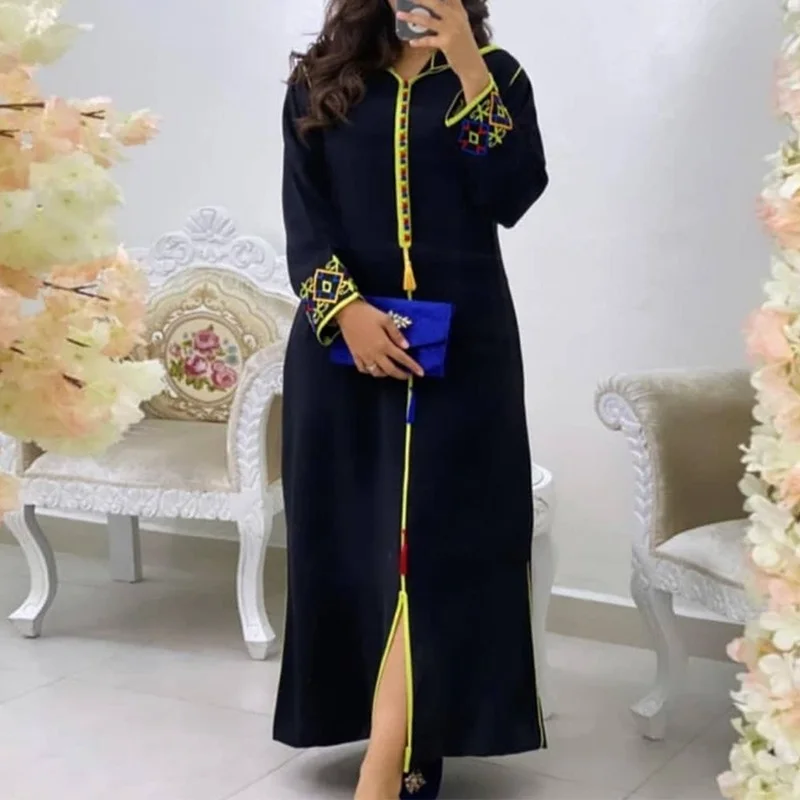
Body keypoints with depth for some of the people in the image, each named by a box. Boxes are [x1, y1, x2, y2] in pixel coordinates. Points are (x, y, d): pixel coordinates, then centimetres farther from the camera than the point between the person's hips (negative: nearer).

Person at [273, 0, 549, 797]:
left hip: (462, 345, -2)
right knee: (357, 537, 5)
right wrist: (346, 308, -15)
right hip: (343, 341, 2)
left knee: (432, 545, -9)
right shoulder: (319, 81, 9)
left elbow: (513, 198, -8)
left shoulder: (496, 74, 6)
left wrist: (467, 67, -13)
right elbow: (304, 216, 1)